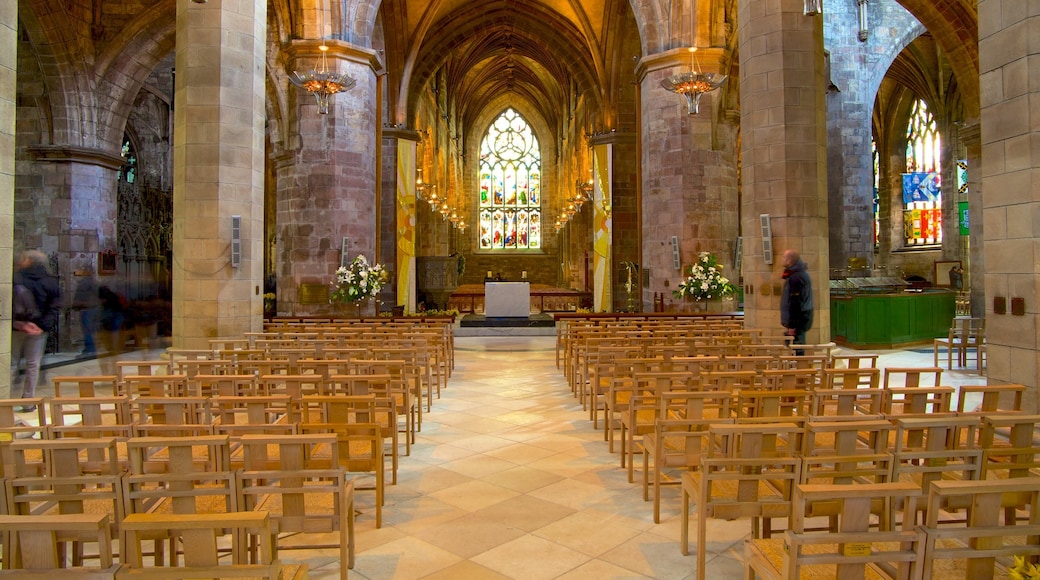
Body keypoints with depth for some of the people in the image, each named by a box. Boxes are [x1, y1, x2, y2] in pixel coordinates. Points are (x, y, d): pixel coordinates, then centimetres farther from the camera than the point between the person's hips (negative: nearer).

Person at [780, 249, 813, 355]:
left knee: (797, 351, -6)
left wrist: (792, 325, -19)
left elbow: (795, 303, -21)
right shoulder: (801, 273, 14)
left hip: (798, 320, -10)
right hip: (801, 319, 10)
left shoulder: (796, 278, -19)